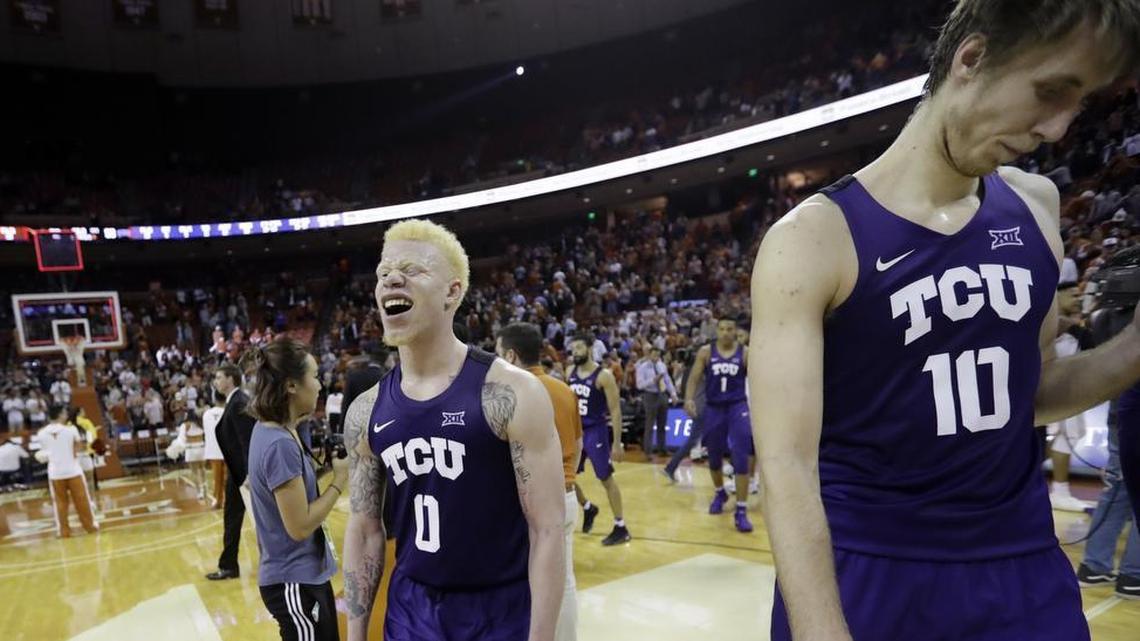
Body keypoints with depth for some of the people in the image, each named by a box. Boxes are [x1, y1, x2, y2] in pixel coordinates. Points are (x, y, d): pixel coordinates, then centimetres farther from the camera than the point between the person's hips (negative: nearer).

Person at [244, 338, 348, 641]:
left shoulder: (270, 431, 3)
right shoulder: (280, 444, -25)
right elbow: (299, 526, -23)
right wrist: (340, 479, -16)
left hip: (306, 574, 9)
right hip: (295, 582, -9)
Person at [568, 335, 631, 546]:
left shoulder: (604, 376, -15)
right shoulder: (570, 372, 4)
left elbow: (615, 411, -14)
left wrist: (617, 443, -17)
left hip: (595, 431, -6)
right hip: (575, 430, 6)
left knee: (607, 479, 0)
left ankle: (621, 528, 10)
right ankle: (588, 508, 35)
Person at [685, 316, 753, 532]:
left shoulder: (746, 353, -3)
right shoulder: (705, 352, -1)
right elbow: (694, 378, -2)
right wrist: (689, 399, -19)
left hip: (737, 407, -2)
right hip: (713, 408, 2)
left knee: (741, 459, -11)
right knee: (714, 457, 15)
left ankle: (741, 511, -5)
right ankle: (720, 493, 42)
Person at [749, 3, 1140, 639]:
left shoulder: (1036, 205, 2)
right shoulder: (812, 239, -18)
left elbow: (1026, 393, 13)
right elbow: (787, 466, -23)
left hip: (1023, 568, 6)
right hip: (861, 571, -5)